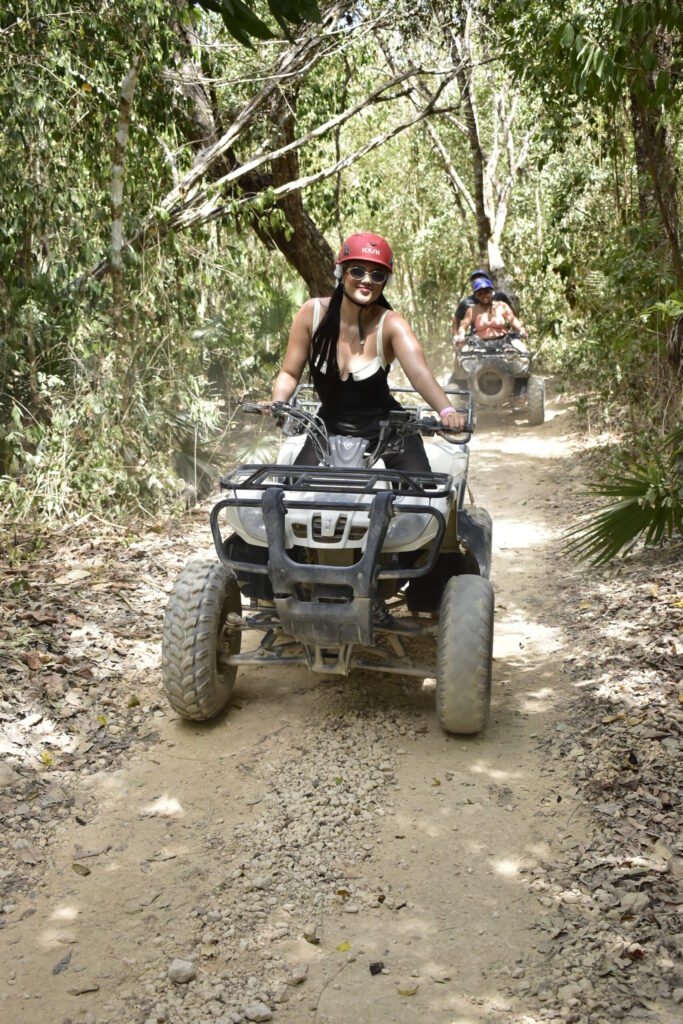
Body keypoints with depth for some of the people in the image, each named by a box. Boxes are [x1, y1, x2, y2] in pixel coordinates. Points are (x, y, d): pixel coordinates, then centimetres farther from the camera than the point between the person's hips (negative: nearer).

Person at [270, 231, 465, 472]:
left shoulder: (390, 324, -17)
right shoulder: (313, 312, -10)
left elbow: (419, 372, -33)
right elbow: (289, 373, -3)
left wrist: (446, 411, -52)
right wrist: (278, 403, -25)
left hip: (386, 428, -2)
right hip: (330, 429, 2)